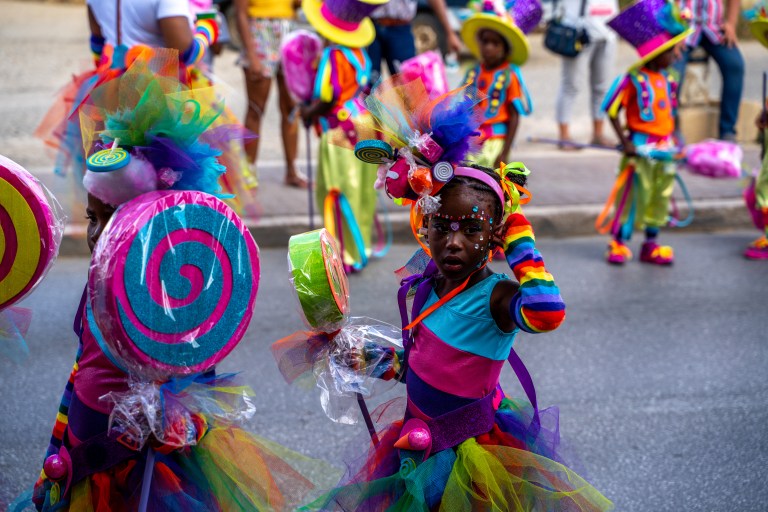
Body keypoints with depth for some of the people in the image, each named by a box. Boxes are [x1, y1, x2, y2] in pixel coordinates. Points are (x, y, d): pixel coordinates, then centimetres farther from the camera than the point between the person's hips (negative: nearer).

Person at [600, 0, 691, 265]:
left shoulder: (668, 81, 7)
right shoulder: (634, 79, -13)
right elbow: (612, 110, -12)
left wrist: (675, 143, 10)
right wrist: (625, 142, -17)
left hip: (665, 148, 7)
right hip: (641, 148, -7)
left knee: (660, 196, 11)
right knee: (634, 194, -2)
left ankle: (651, 245, 23)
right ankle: (618, 243, 11)